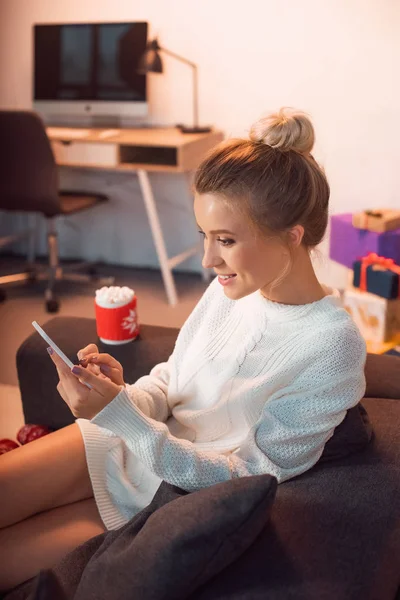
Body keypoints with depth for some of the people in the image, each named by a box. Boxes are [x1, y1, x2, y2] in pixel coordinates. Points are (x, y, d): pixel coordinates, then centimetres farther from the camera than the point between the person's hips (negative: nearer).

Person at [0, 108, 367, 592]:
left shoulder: (332, 349, -23)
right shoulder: (231, 287, -5)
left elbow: (246, 478, -20)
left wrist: (119, 413, -29)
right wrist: (126, 393, -17)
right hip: (129, 442, 5)